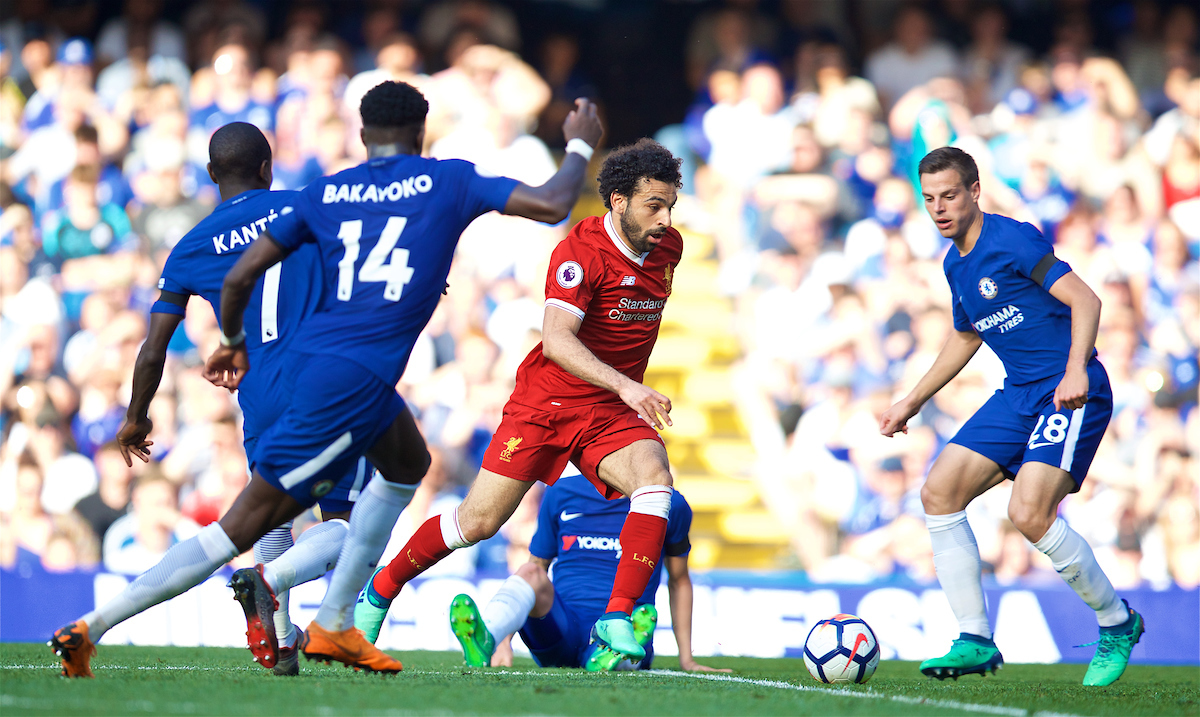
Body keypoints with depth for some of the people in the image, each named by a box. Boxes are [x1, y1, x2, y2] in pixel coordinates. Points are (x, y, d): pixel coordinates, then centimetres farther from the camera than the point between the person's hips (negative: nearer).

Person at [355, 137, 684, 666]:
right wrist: (625, 386, -45)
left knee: (655, 481, -26)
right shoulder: (582, 251, -21)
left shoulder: (668, 247, 2)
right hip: (546, 401, -5)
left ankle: (617, 619, -26)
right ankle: (380, 591, 21)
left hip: (612, 413, 5)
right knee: (479, 522, -3)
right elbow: (555, 340, -34)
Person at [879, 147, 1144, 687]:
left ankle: (1116, 622, -2)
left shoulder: (1012, 240, -14)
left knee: (1028, 513, -24)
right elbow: (966, 337, 30)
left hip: (1071, 394, -9)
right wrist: (913, 402, 31)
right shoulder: (956, 263, 13)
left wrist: (1075, 370, -37)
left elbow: (1084, 300, -23)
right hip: (1019, 396, 9)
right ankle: (976, 642, 2)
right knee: (939, 493, -2)